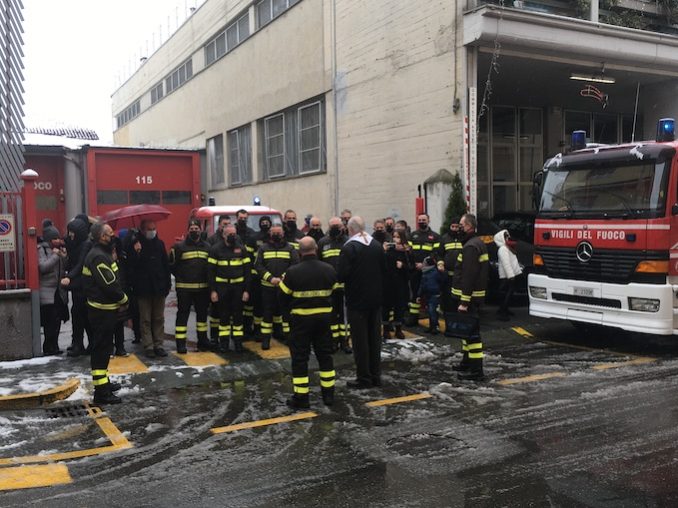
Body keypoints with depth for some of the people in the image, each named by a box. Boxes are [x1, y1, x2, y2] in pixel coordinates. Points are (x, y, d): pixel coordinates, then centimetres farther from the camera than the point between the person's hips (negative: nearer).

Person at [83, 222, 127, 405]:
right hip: (102, 309, -10)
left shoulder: (101, 253, 13)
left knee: (104, 346, 19)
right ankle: (101, 391, -2)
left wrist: (119, 298, 3)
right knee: (101, 348, -6)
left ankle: (104, 382, 31)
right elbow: (109, 284, -23)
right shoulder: (98, 257, -20)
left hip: (105, 308, 10)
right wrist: (123, 299, -8)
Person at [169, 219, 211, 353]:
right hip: (184, 288, -4)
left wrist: (207, 279, 7)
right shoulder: (179, 246, -5)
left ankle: (202, 341, 25)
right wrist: (181, 277, -2)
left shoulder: (207, 246, 9)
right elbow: (171, 264, -4)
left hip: (203, 287, 5)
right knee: (183, 314, -1)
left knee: (202, 313, 13)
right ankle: (180, 343, 4)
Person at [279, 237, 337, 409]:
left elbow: (283, 297, -5)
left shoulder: (293, 272, -14)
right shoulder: (329, 270, -4)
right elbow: (335, 293, 4)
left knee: (300, 358, 5)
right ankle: (328, 393, 21)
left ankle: (301, 398, 8)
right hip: (324, 317, 4)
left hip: (301, 318, -3)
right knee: (325, 355, 15)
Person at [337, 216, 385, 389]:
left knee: (360, 340, 2)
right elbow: (384, 270, 8)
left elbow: (341, 275, -20)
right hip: (375, 299, 6)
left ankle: (364, 378, 8)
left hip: (357, 300, -6)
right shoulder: (377, 245, 3)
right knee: (375, 337, 14)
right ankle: (376, 376, 21)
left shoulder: (349, 248, -16)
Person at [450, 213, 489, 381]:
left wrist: (464, 302, -25)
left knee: (472, 332, -9)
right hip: (475, 295, 11)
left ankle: (476, 370, -7)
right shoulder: (476, 243, 16)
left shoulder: (471, 247, -18)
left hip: (469, 296, -11)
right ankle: (467, 362, 31)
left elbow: (468, 276, -23)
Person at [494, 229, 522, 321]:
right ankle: (502, 313, -12)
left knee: (508, 293, 15)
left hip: (511, 274, 10)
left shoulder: (507, 247, 18)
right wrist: (510, 275, -26)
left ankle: (504, 310, 25)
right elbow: (506, 264, -23)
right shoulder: (503, 249, -15)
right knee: (509, 293, -11)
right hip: (507, 275, -10)